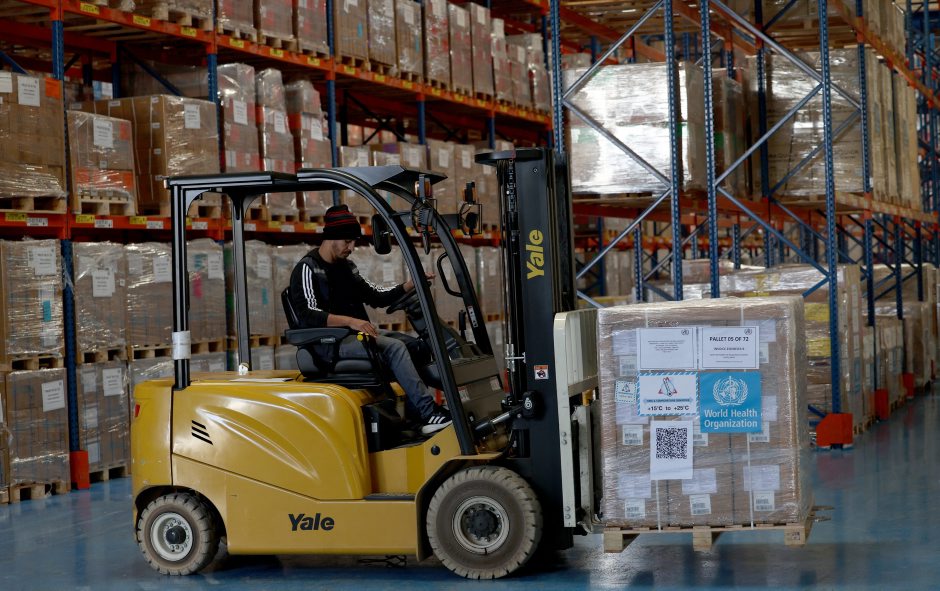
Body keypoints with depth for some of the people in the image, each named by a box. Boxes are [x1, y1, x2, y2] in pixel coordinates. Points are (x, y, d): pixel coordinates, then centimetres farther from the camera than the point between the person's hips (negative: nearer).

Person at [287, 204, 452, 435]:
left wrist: (410, 285, 11)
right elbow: (307, 314, -21)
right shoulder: (307, 269, -7)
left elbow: (376, 297, 25)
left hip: (356, 335, 9)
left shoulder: (345, 267, 20)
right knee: (394, 347, -25)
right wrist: (350, 321, -32)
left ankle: (414, 416, -15)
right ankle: (428, 413, -27)